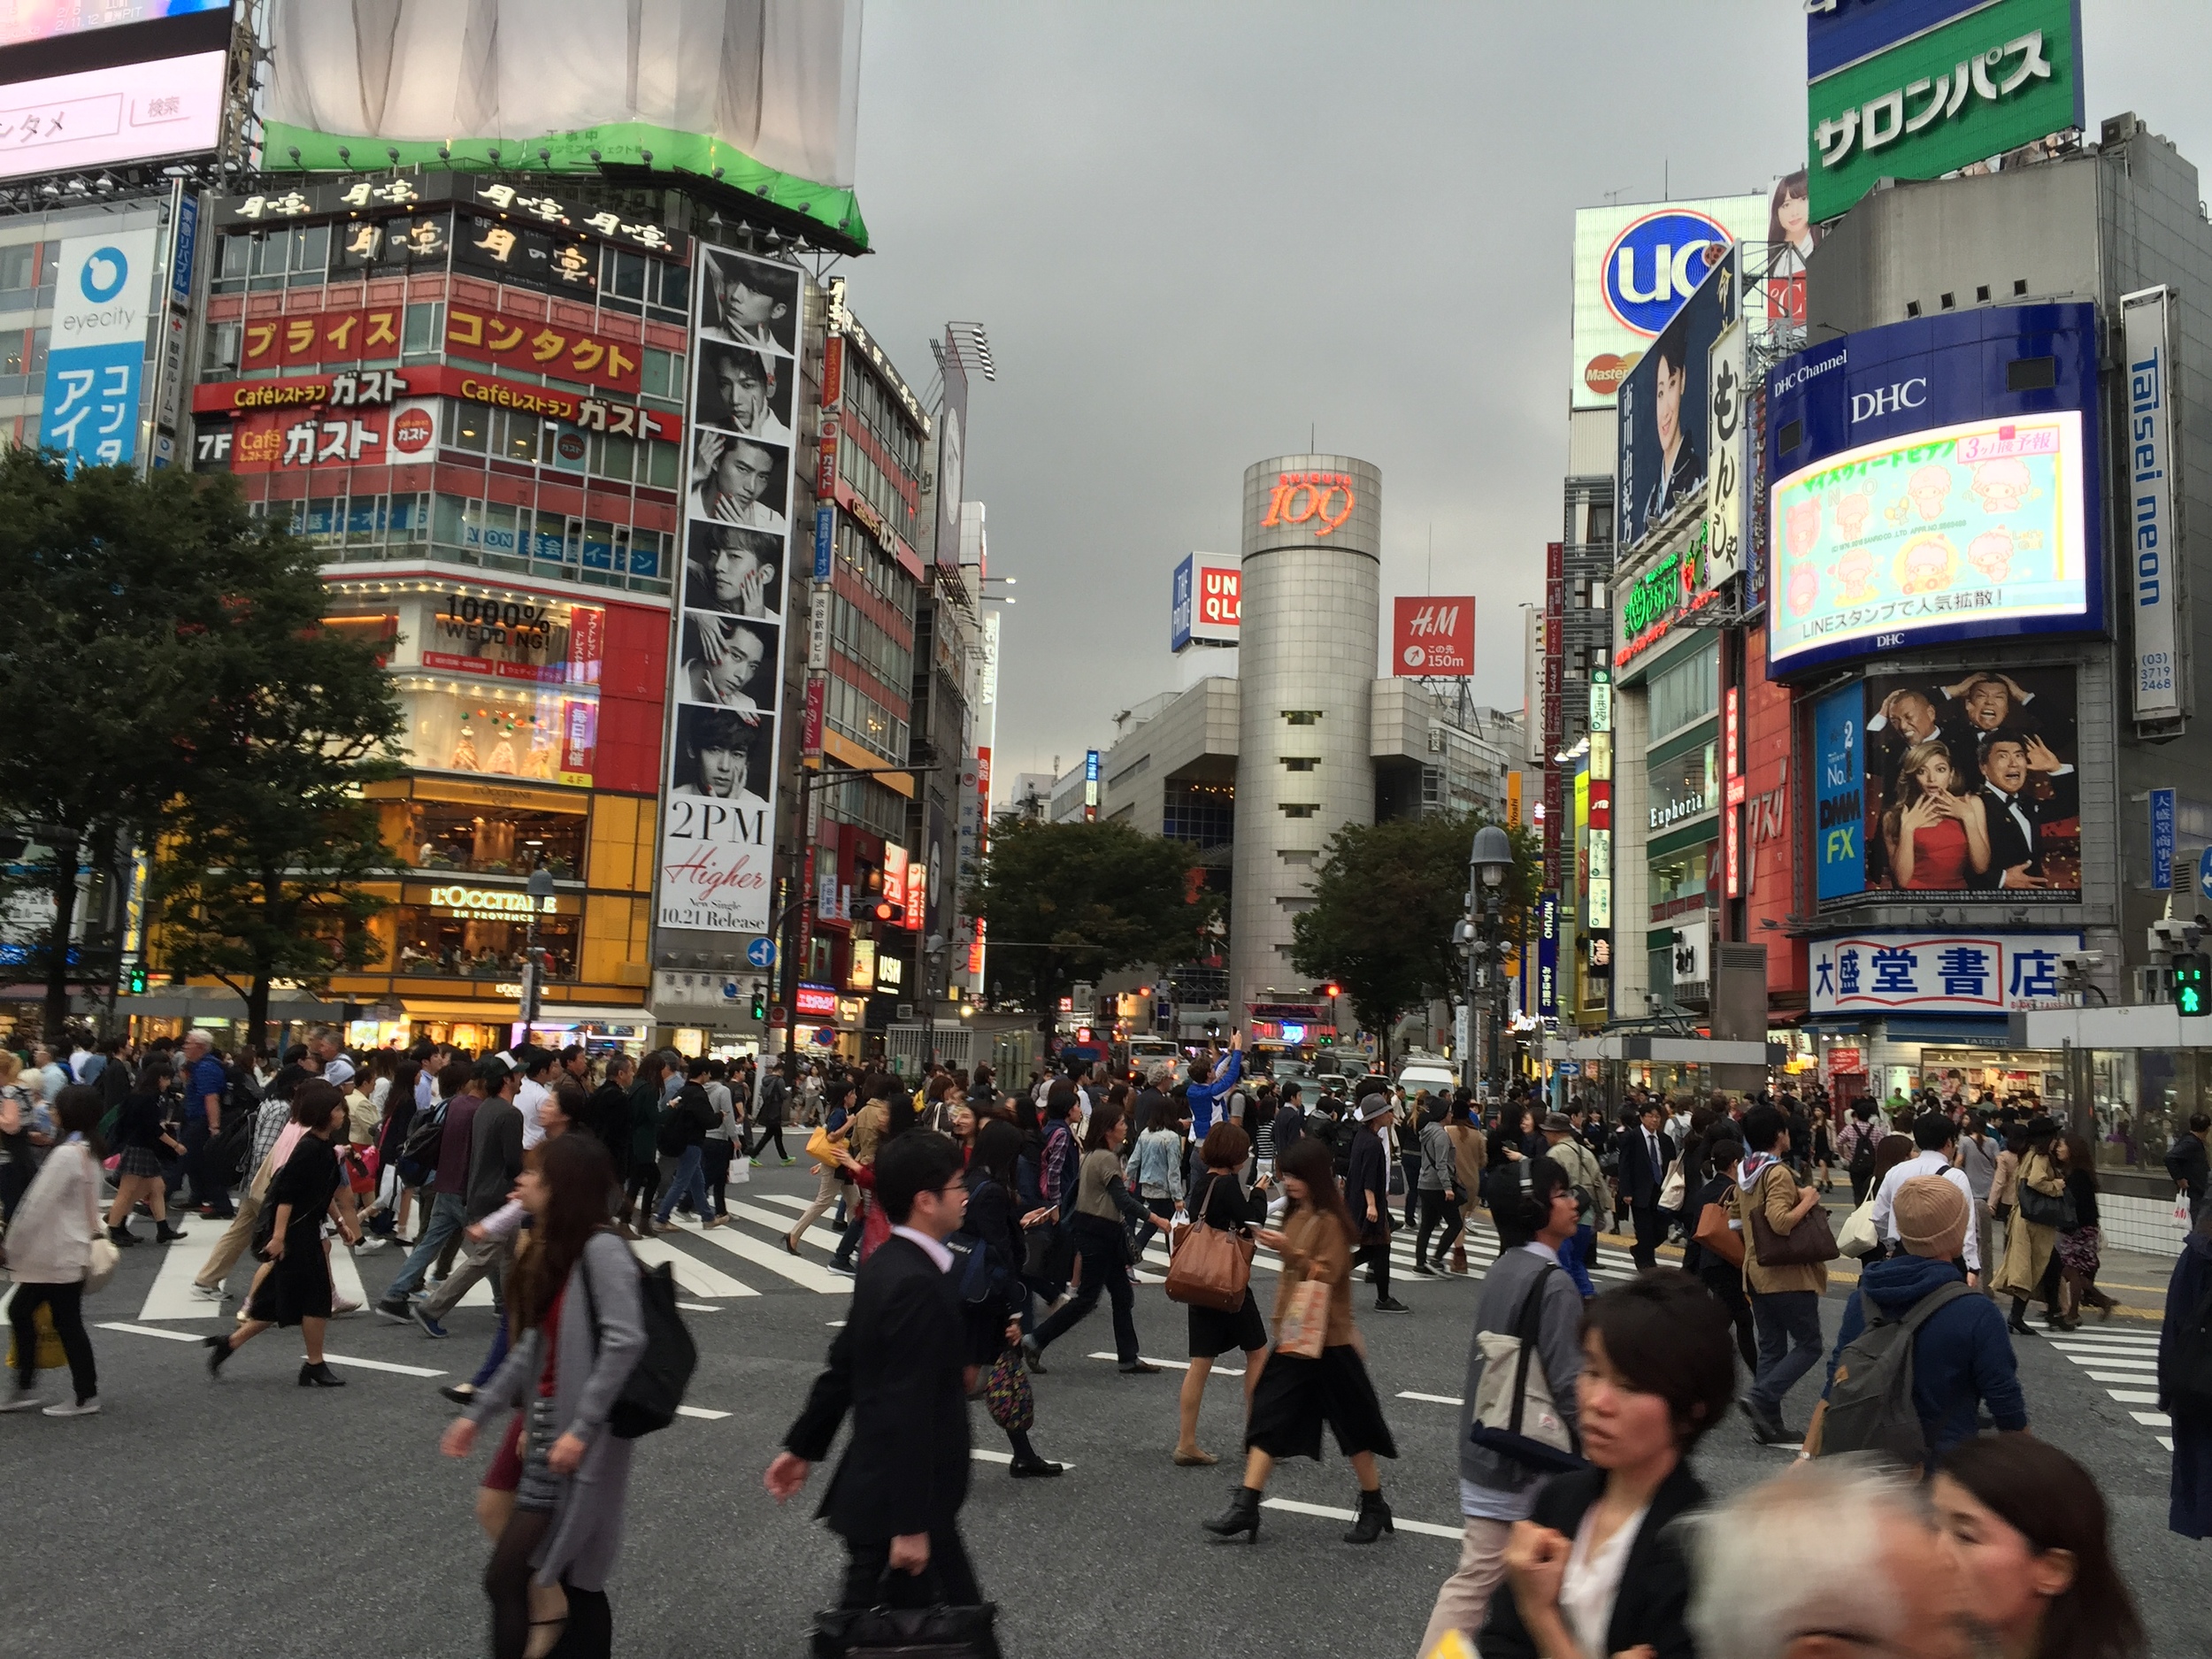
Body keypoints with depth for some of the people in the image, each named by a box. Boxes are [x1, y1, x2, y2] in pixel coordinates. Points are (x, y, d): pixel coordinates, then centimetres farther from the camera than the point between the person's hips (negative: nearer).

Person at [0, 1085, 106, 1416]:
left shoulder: (66, 1155, -20)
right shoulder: (89, 1152, 10)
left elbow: (39, 1206, -19)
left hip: (59, 1257, -9)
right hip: (68, 1253, 9)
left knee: (67, 1323, 0)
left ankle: (85, 1396, 10)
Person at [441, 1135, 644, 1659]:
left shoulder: (601, 1249, -17)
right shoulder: (554, 1249, 12)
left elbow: (625, 1341, -25)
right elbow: (533, 1346, 16)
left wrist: (581, 1429, -26)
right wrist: (476, 1413, 15)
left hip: (579, 1440, -9)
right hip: (547, 1429, 9)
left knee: (505, 1580, -3)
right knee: (577, 1582, 13)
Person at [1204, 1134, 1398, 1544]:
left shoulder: (1331, 1222, -14)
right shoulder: (1296, 1216, 10)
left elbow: (1326, 1277, -20)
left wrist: (1289, 1251, -31)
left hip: (1326, 1340, -8)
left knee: (1351, 1426, 5)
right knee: (1268, 1418, 2)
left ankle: (1374, 1509, 20)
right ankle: (1245, 1507, 2)